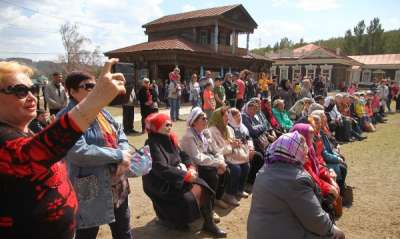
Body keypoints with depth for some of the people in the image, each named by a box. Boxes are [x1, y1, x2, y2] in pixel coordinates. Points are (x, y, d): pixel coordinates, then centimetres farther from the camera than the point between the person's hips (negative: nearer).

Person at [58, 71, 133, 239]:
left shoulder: (100, 111, 7)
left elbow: (119, 132, 8)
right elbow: (79, 152, -29)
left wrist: (124, 153, -14)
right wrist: (118, 155, -22)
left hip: (116, 183, 8)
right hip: (90, 190, -7)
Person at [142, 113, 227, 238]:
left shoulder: (169, 139, 9)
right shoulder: (153, 144, -18)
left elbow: (183, 155, 11)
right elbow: (161, 168, -28)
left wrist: (191, 167, -10)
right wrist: (186, 175, -27)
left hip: (178, 177, 8)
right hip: (161, 183, -8)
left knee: (203, 188, -9)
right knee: (189, 196, -21)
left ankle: (209, 223, 1)